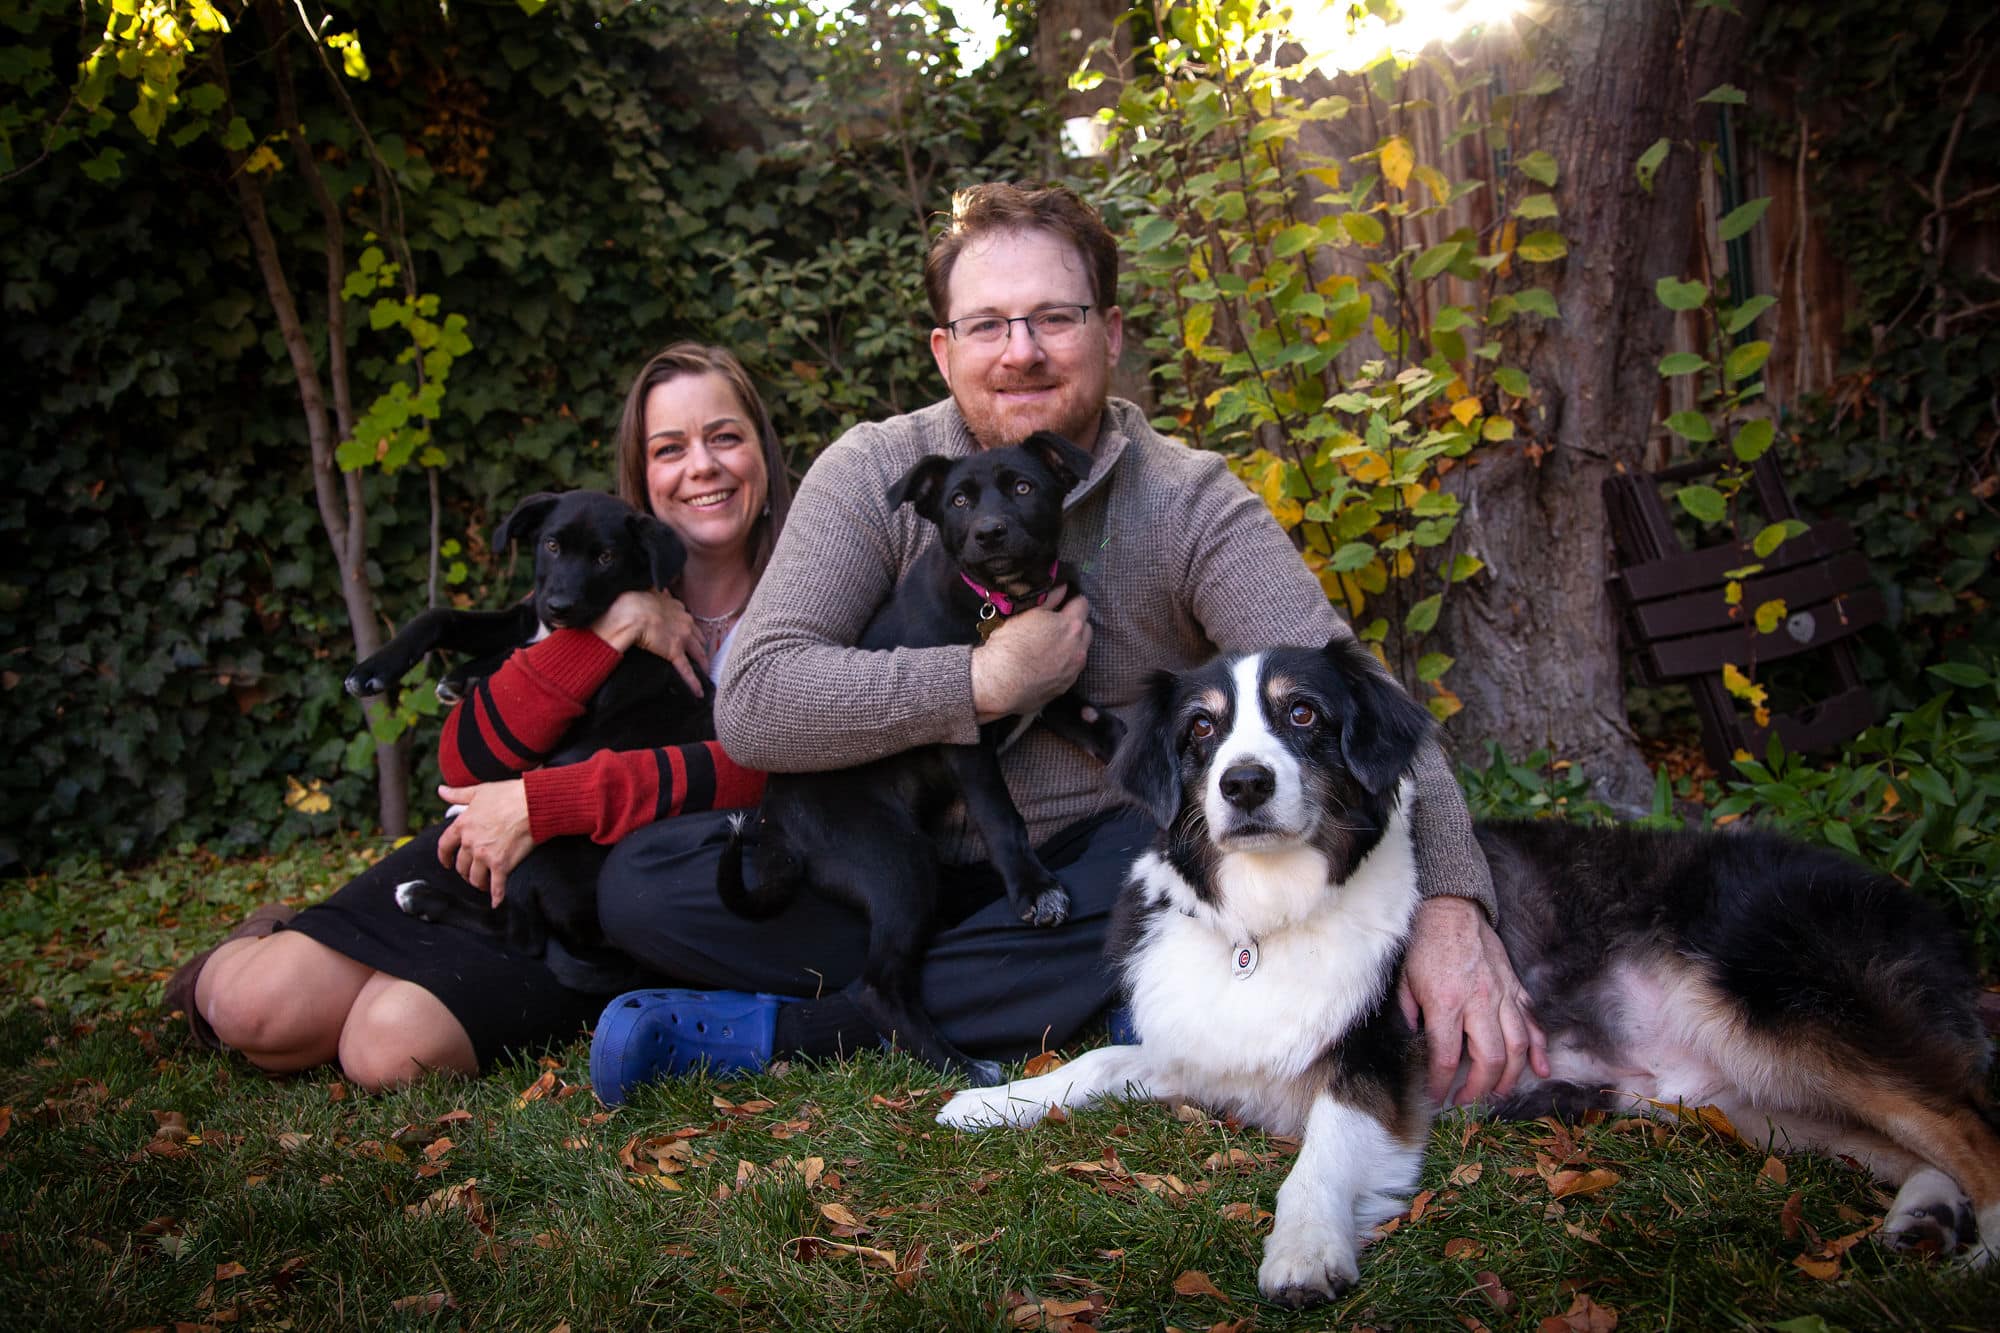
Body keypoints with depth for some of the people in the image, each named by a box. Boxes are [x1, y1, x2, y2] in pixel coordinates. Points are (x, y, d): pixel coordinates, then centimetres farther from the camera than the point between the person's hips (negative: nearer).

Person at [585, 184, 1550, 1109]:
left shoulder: (1191, 506, -10)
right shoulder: (873, 475, -8)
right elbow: (752, 705, -18)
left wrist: (1448, 903, -39)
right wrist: (986, 680, -23)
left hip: (1097, 866, 0)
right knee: (640, 881, -16)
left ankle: (784, 1031, -25)